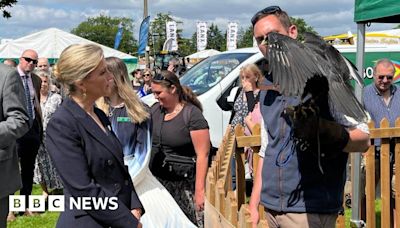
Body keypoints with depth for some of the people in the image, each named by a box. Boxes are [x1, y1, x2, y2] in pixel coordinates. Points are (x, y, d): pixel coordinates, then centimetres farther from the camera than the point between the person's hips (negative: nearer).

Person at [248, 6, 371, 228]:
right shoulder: (267, 87, 12)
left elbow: (362, 139, -11)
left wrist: (322, 127, -29)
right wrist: (253, 205, 15)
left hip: (310, 210, -6)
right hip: (271, 208, 6)